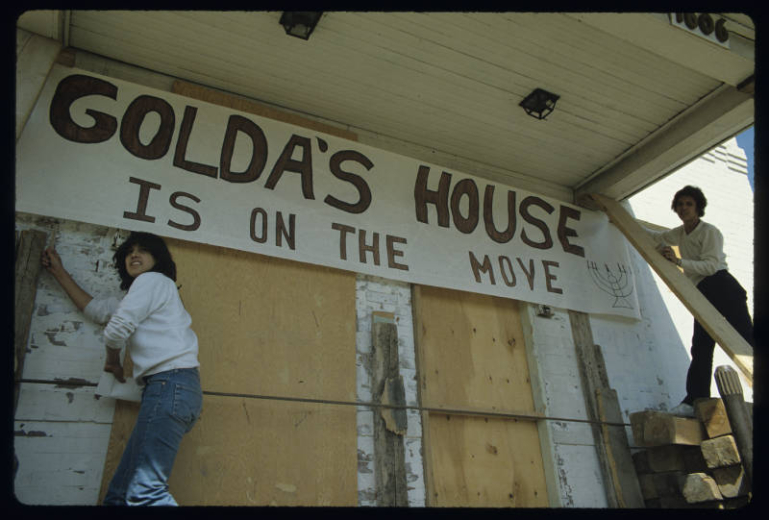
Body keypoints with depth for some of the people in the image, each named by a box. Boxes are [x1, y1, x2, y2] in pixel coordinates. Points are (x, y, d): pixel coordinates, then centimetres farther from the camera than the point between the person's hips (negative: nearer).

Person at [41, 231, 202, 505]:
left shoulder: (153, 280, 1)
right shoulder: (133, 298, 31)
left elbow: (116, 330, -6)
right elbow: (94, 308, 41)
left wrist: (113, 361, 14)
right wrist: (59, 272, 44)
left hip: (171, 383, -10)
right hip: (165, 388, 10)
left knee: (145, 491, -21)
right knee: (119, 494, 5)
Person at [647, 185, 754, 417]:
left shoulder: (709, 231, -7)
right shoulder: (680, 233, 16)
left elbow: (711, 265, -18)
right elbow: (655, 236, 34)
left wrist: (679, 261, -26)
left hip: (723, 287, -8)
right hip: (702, 294, 8)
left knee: (745, 339, -17)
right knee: (701, 349, 2)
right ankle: (695, 400, 0)